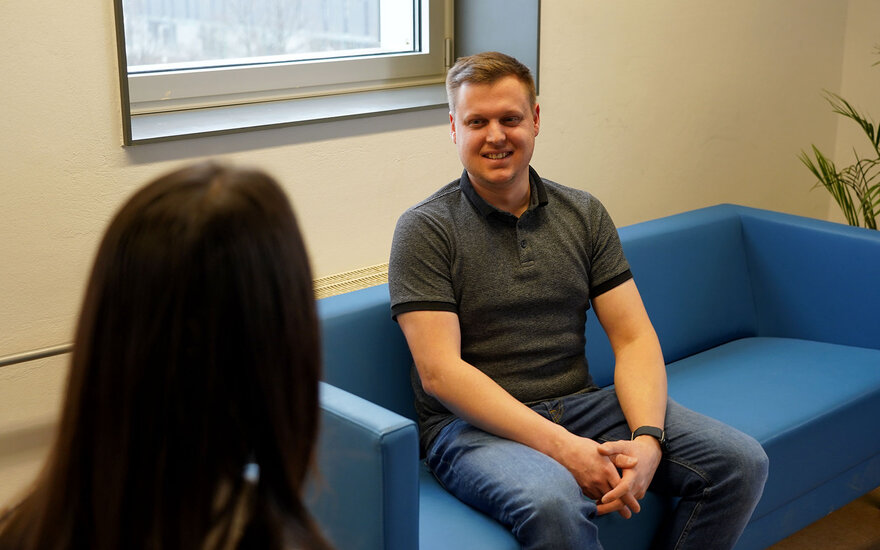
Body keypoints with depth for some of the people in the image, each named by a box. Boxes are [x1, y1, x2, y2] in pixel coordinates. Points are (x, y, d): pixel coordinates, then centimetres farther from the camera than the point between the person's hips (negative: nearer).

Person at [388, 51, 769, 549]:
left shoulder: (585, 214, 9)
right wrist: (561, 446, -22)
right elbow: (440, 371, -14)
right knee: (554, 503, -37)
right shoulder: (426, 229, -5)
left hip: (581, 404, 5)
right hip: (475, 425, -5)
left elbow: (634, 336, 4)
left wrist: (648, 438, -16)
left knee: (742, 462, -11)